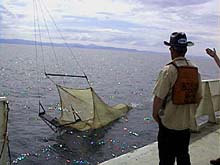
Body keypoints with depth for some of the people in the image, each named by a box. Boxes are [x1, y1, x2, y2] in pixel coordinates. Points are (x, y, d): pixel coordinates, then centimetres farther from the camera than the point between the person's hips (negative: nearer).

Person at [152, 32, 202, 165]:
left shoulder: (169, 70, -18)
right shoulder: (195, 70, 1)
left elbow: (159, 97, -18)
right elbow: (199, 97, 8)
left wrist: (155, 113, -2)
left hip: (168, 123, -6)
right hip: (186, 123, 6)